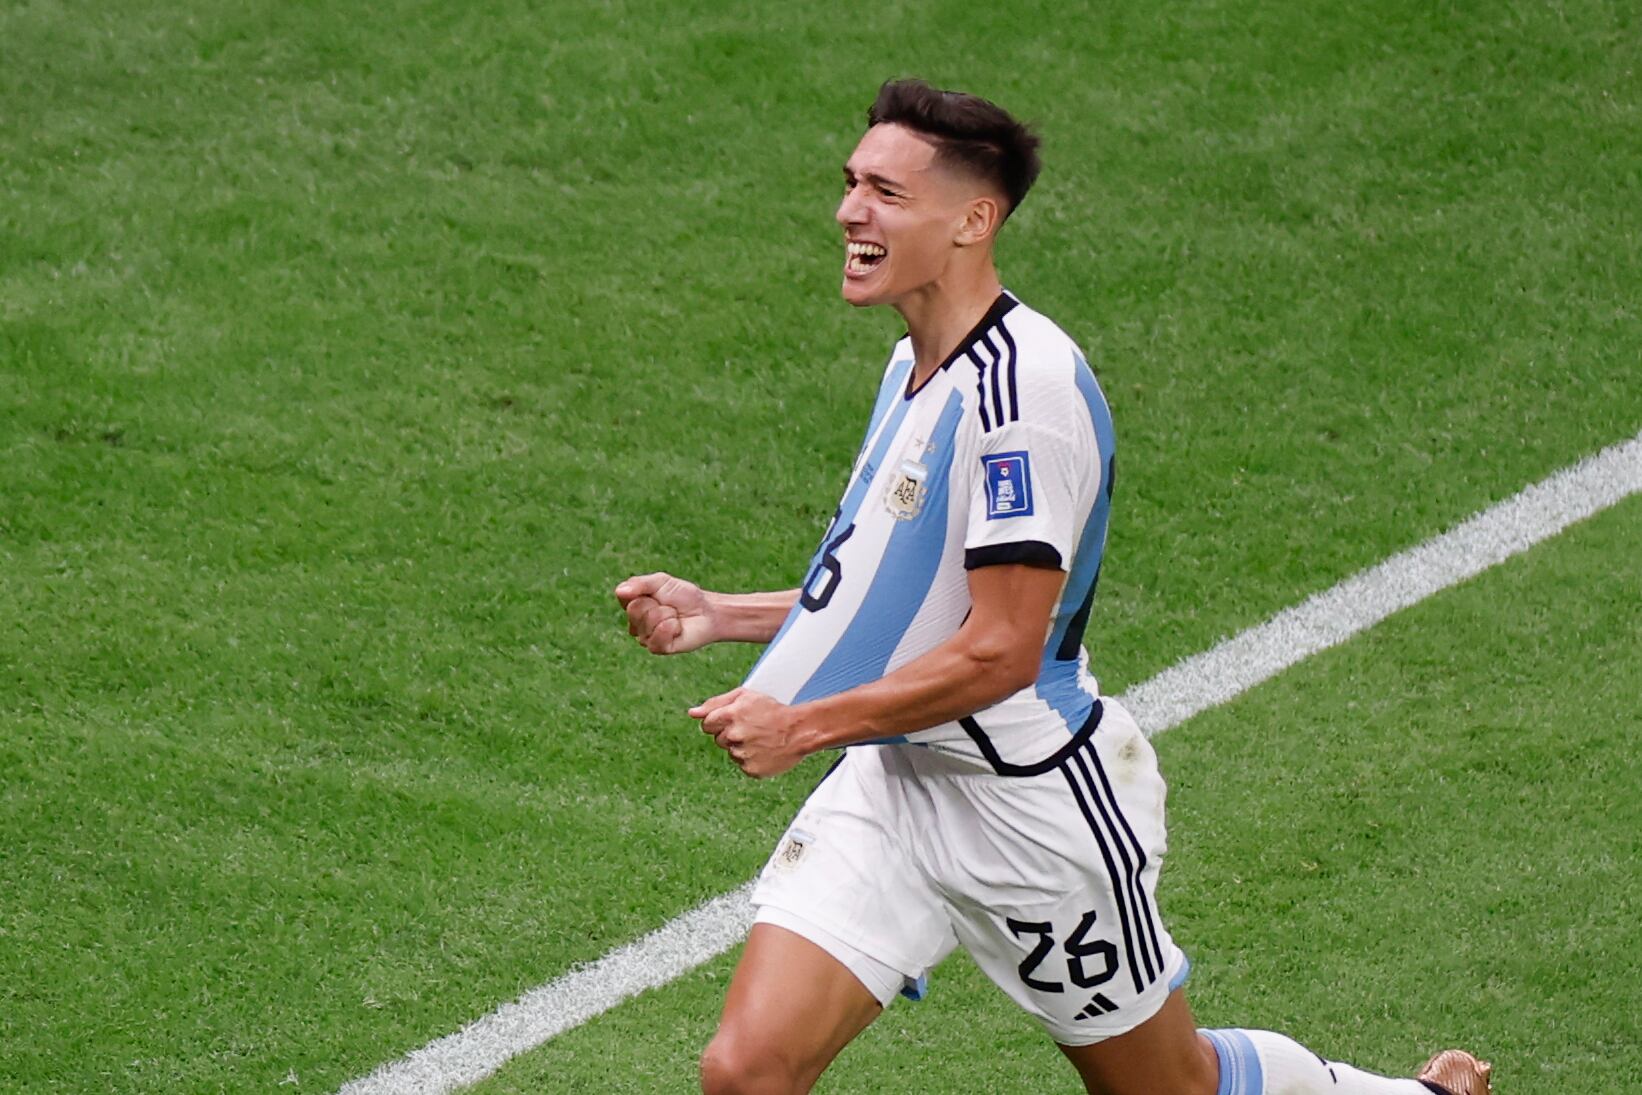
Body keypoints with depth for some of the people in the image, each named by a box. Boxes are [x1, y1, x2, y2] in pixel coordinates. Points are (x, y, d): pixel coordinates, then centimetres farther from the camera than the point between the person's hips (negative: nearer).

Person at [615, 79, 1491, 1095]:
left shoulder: (1021, 387, -23)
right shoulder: (918, 363, 7)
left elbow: (999, 652, -25)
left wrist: (804, 726, -21)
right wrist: (716, 615, 11)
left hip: (1032, 801, -8)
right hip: (893, 782, 8)